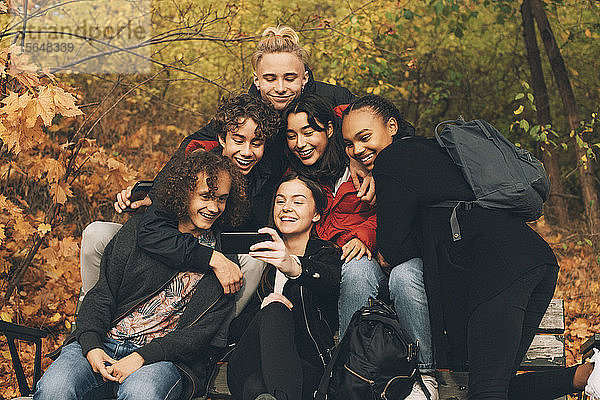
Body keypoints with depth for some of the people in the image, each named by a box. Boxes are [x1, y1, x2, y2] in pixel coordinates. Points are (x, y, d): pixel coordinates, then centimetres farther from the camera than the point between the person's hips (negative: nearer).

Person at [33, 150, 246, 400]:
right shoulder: (139, 229, 10)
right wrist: (91, 346, -10)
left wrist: (142, 356, -15)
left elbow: (202, 331, -2)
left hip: (165, 358, -2)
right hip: (104, 344, 2)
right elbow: (102, 294, 8)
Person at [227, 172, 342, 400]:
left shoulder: (327, 254, 11)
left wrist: (294, 268, -44)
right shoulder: (264, 254, 24)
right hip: (248, 369, 3)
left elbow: (330, 283, -18)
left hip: (308, 369, -3)